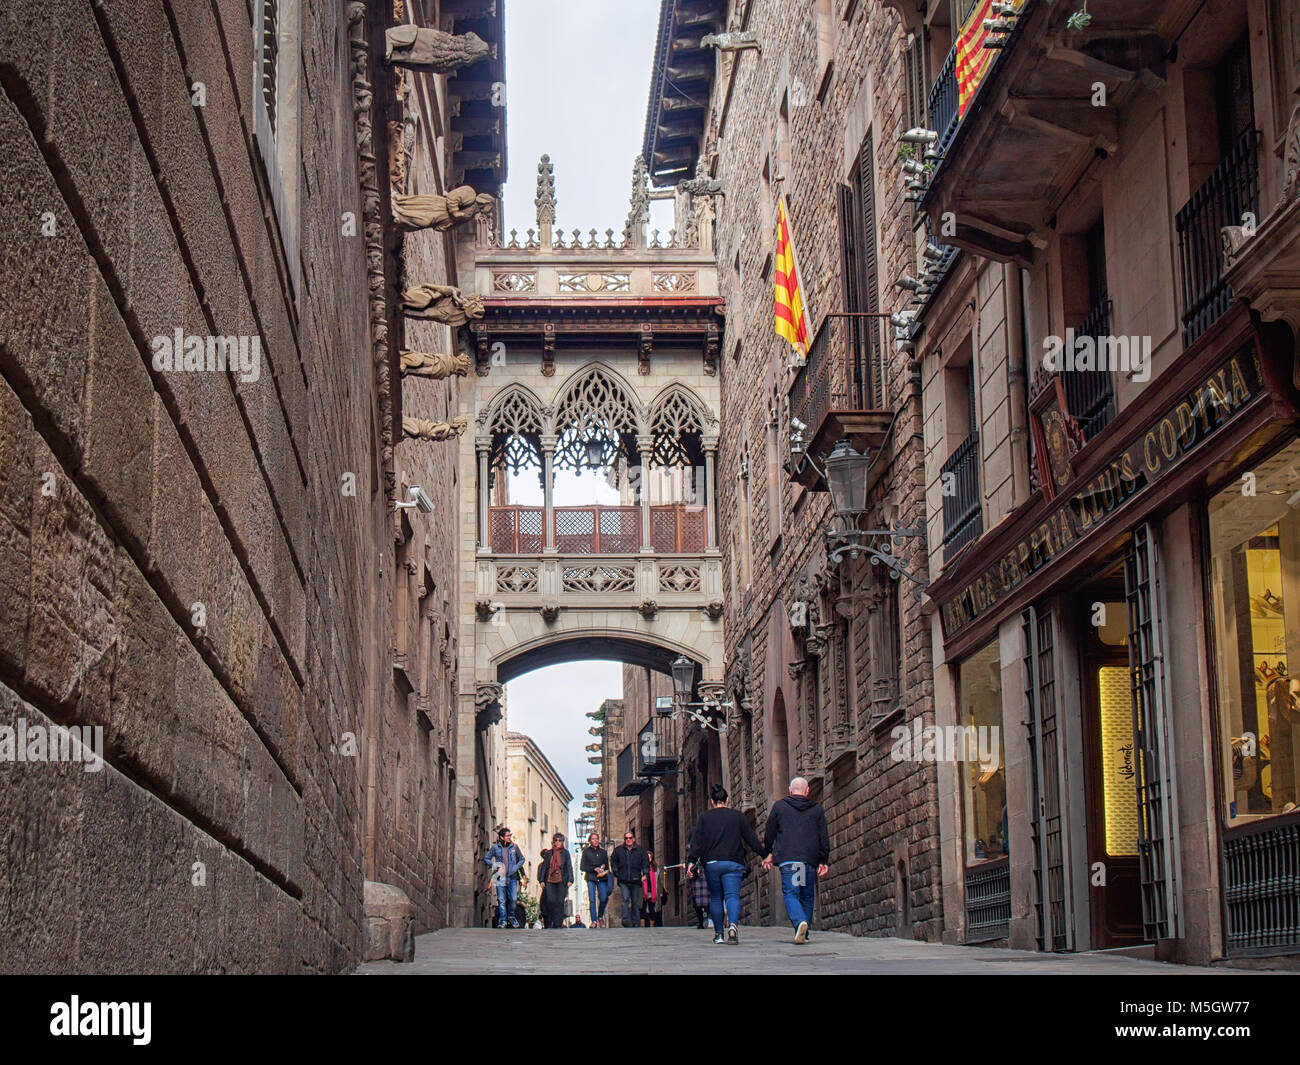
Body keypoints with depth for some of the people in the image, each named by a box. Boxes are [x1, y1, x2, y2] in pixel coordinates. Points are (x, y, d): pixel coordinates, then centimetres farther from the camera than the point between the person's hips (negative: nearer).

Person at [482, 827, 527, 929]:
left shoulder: (514, 846, 4)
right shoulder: (495, 847, 1)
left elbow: (521, 859, 15)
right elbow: (486, 858, 9)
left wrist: (516, 868, 0)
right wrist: (495, 866, -4)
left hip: (512, 877, 1)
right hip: (500, 877, -1)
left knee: (513, 899, -3)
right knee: (501, 900, -3)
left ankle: (512, 916, 20)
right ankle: (502, 920, 5)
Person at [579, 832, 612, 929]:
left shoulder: (603, 852, 15)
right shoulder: (586, 852, 6)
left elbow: (607, 865, 18)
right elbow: (582, 866, 2)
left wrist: (604, 866, -6)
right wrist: (594, 868, -10)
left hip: (602, 878, 2)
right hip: (591, 878, -2)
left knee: (603, 899, -6)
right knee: (592, 900, -9)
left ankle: (600, 917, 18)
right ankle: (594, 921, -5)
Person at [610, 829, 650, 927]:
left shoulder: (640, 850, 11)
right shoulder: (618, 850, 10)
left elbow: (645, 863, 11)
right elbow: (613, 863, 16)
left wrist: (645, 874, -3)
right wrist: (617, 874, 5)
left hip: (636, 880, 1)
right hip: (623, 881, -1)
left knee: (635, 902, 5)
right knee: (625, 900, -15)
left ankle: (635, 922, 12)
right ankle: (626, 921, -21)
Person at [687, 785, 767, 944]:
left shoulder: (704, 817, 5)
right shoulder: (738, 816, 5)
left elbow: (696, 842, -2)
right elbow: (751, 839, 7)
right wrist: (765, 855, 16)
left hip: (711, 864, 1)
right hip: (733, 863, -1)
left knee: (715, 898, 12)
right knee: (732, 895, -8)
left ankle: (718, 934, 14)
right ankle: (733, 924, -34)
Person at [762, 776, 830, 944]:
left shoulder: (779, 806, 9)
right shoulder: (817, 809, 12)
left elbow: (769, 833, 12)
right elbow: (824, 837, 10)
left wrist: (768, 853, 24)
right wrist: (824, 861, 13)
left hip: (787, 858, -2)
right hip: (810, 859, 2)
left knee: (790, 893, -5)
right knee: (807, 896, 11)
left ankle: (799, 921, -30)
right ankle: (804, 933, 9)